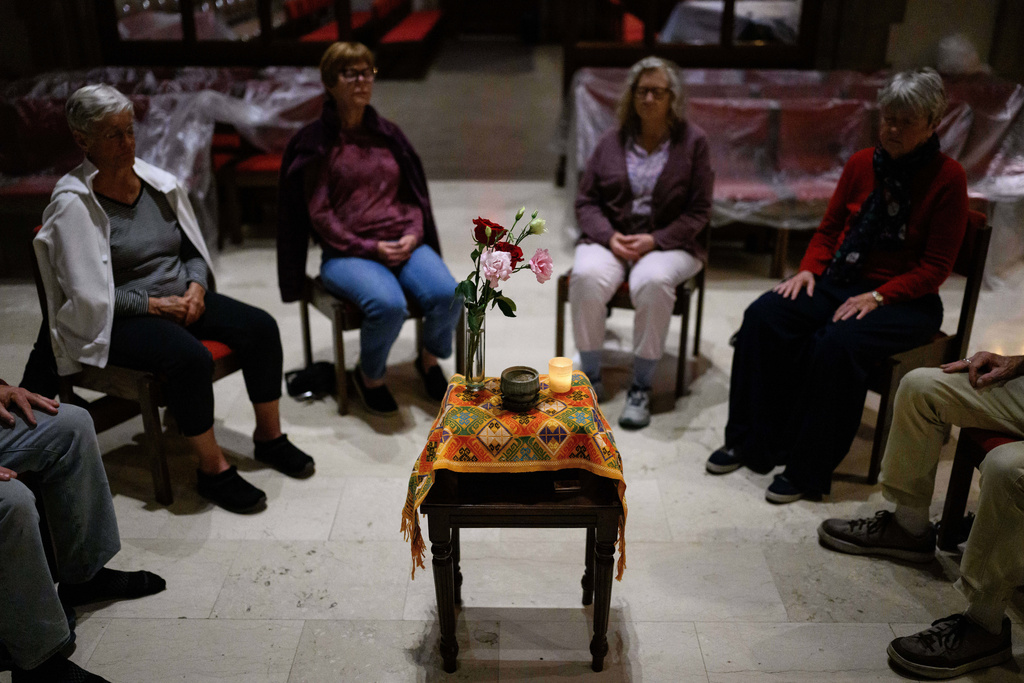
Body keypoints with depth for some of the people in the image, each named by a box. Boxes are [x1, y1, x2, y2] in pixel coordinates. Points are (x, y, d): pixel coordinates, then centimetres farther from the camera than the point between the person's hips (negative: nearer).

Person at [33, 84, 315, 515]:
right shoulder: (73, 204, -12)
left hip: (180, 298, 7)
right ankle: (212, 470, -16)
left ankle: (269, 437, 3)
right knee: (192, 358, -34)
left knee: (260, 327, -14)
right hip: (118, 320, -6)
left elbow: (193, 249, 16)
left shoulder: (157, 183, 6)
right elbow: (87, 294, -15)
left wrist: (196, 286, -4)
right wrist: (153, 305, -17)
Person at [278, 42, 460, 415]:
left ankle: (429, 358, 8)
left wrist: (413, 235, -3)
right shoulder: (314, 142, 3)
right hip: (347, 253, -4)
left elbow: (414, 195, 18)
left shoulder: (388, 134, 17)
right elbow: (319, 214, -3)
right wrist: (370, 247, -13)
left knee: (446, 294, -25)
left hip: (405, 244, 4)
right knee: (388, 304, -34)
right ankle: (369, 376, -2)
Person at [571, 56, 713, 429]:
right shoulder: (612, 141, 9)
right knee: (586, 276, -31)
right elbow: (586, 201, 8)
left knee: (654, 282, -36)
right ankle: (591, 377, -15)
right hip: (610, 237, 2)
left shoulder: (693, 140, 2)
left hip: (669, 242, -2)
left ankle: (641, 386, -21)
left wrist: (655, 240, -15)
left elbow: (698, 211, -1)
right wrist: (609, 236, -11)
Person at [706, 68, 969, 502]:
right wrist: (809, 269, -4)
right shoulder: (863, 163, 7)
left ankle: (808, 472, -18)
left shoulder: (947, 178, -8)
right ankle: (750, 442, -9)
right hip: (840, 281, 5)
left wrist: (878, 296, -20)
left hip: (907, 301, -5)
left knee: (837, 343, -35)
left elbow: (936, 266, -10)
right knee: (763, 315, -21)